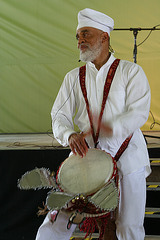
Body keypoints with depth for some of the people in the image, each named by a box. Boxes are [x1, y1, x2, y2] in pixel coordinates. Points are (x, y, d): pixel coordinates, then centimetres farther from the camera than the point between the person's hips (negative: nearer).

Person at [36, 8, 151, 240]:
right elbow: (59, 115, 3)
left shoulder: (130, 71, 1)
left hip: (126, 156, -2)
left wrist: (111, 127, -27)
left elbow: (139, 112, -10)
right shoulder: (74, 77, 11)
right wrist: (69, 135, -20)